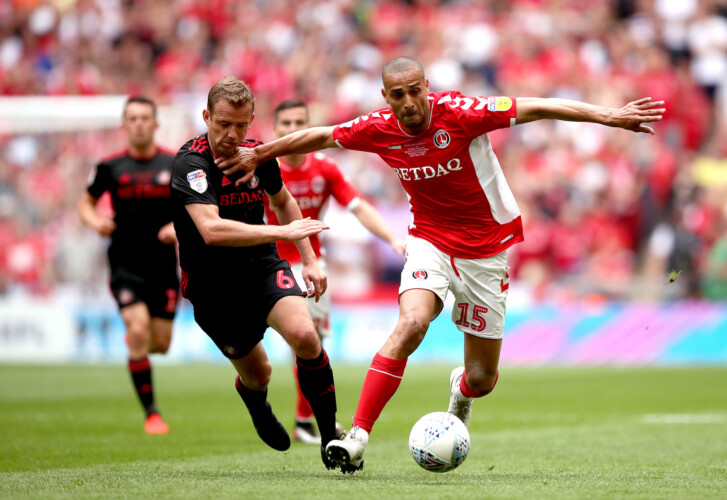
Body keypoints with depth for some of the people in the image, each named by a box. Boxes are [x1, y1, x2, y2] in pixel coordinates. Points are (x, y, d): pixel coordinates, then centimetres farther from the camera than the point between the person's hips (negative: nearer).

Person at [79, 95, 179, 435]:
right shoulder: (110, 168, -1)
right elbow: (86, 202, 12)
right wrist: (95, 221, -9)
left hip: (163, 266, 2)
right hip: (126, 264, -2)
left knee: (160, 343, 4)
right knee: (139, 333, -17)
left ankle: (136, 342, 43)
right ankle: (151, 412, -8)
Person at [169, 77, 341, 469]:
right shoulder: (191, 163, -22)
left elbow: (282, 201, 19)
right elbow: (212, 230, -36)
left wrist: (309, 260, 14)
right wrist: (282, 231, -36)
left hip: (262, 267, 3)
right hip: (212, 285, -3)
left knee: (304, 335, -24)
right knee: (257, 374, 8)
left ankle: (330, 434, -9)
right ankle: (258, 409, 47)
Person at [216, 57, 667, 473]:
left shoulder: (459, 113, -21)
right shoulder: (380, 130, -11)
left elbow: (535, 109, -22)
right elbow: (320, 135, 6)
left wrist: (609, 115, -27)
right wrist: (258, 155, 15)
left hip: (486, 248, -1)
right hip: (430, 241, 1)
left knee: (482, 377, 3)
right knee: (411, 323, -30)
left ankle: (461, 390, 45)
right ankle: (357, 439, -29)